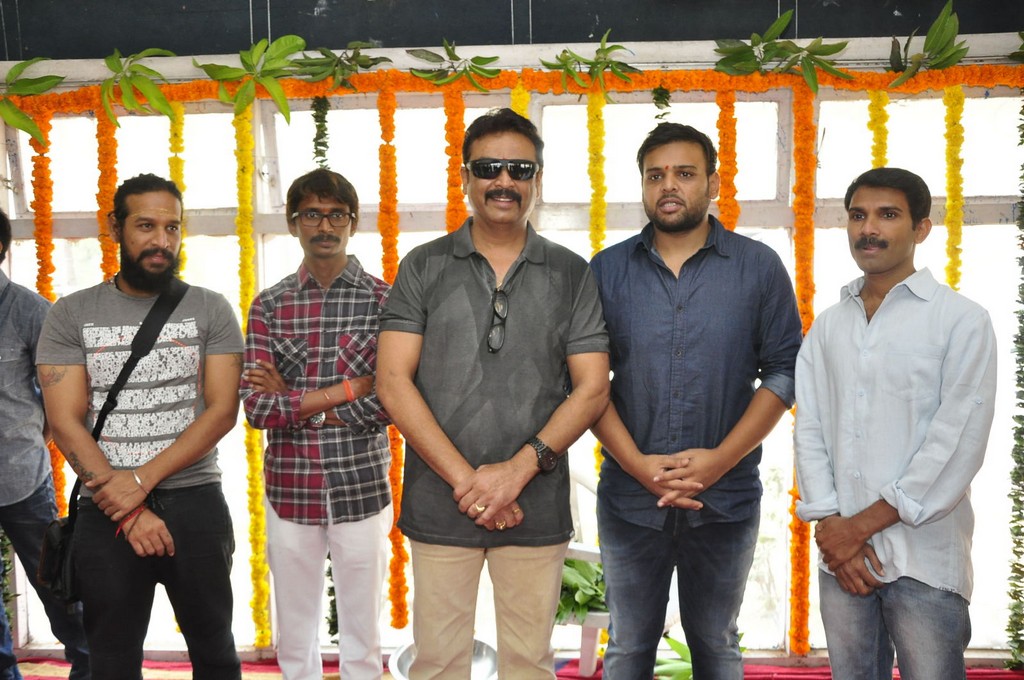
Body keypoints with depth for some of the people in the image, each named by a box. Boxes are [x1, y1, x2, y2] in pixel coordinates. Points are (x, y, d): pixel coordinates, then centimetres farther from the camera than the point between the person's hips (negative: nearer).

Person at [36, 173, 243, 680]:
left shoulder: (210, 310, 2)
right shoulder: (70, 315, 2)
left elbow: (222, 410, -5)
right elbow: (66, 424, -5)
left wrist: (141, 480, -15)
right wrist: (132, 513, -13)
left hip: (195, 504, 0)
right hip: (105, 513, 0)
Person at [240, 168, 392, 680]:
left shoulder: (386, 300, -2)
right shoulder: (268, 306, 3)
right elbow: (255, 407, -6)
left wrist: (294, 402, -12)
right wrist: (344, 391, -15)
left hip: (362, 489, -1)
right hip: (290, 490, 2)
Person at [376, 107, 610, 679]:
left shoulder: (571, 274, 5)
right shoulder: (425, 268, 4)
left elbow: (592, 389, 0)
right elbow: (393, 381, -4)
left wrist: (519, 468, -13)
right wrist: (465, 479, -11)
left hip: (536, 505, 1)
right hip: (439, 503, 0)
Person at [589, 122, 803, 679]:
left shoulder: (760, 268, 0)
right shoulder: (607, 270, 3)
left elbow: (784, 371, -3)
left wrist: (720, 459, -13)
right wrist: (637, 464, -12)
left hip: (725, 499, 0)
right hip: (629, 497, 1)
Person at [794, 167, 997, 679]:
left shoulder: (962, 321, -2)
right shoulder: (827, 327, 12)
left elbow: (958, 445, -10)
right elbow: (809, 430, 7)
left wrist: (862, 524, -11)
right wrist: (831, 526, -6)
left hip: (925, 561, -4)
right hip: (841, 558, 4)